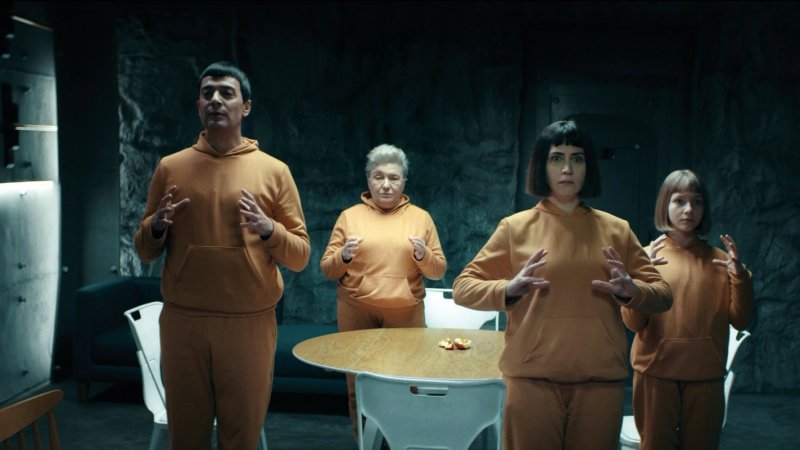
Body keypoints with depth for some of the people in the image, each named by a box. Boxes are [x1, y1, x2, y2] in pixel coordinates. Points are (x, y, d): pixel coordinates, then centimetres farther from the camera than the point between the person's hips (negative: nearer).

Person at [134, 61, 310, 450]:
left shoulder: (274, 171, 2)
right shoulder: (170, 167, 6)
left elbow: (300, 256, 2)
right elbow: (144, 251, 11)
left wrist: (268, 228, -17)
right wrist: (157, 226, -10)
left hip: (249, 324, -1)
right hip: (182, 321, 1)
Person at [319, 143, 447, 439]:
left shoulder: (421, 217, 8)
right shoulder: (349, 216, 7)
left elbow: (438, 271, 9)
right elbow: (327, 269, 7)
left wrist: (423, 256, -11)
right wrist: (344, 256, -14)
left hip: (405, 312, 0)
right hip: (356, 311, 0)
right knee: (359, 384, 2)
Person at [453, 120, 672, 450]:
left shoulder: (615, 230, 9)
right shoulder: (515, 228, 3)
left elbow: (662, 295, 11)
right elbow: (462, 289, 1)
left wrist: (630, 291, -11)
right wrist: (509, 290, -17)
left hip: (600, 381, 2)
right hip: (533, 379, -2)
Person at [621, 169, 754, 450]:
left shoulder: (718, 259, 7)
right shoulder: (647, 256, 1)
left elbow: (740, 321, 4)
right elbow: (633, 322, -7)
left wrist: (740, 275, -10)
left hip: (706, 376, 2)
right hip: (657, 372, -2)